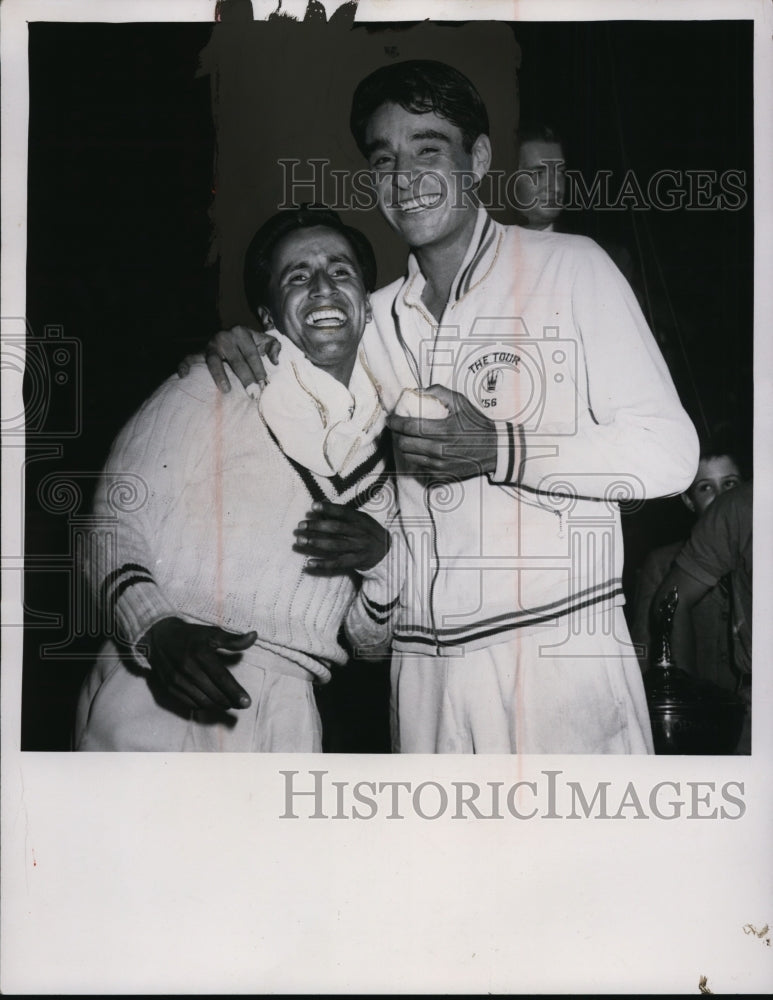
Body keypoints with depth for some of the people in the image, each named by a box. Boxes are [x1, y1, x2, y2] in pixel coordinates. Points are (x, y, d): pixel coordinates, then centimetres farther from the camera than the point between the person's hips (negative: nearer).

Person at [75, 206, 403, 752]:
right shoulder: (216, 386, 1)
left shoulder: (383, 444, 14)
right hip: (155, 698, -3)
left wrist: (382, 557, -2)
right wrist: (157, 630, -19)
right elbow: (115, 522, -2)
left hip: (285, 718, 4)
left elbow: (371, 637, 18)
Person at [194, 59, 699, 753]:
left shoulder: (570, 267, -1)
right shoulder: (374, 319, 13)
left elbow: (670, 454, -6)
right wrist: (237, 353, 7)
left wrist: (499, 450, -16)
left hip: (559, 655, -4)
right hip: (423, 670, 4)